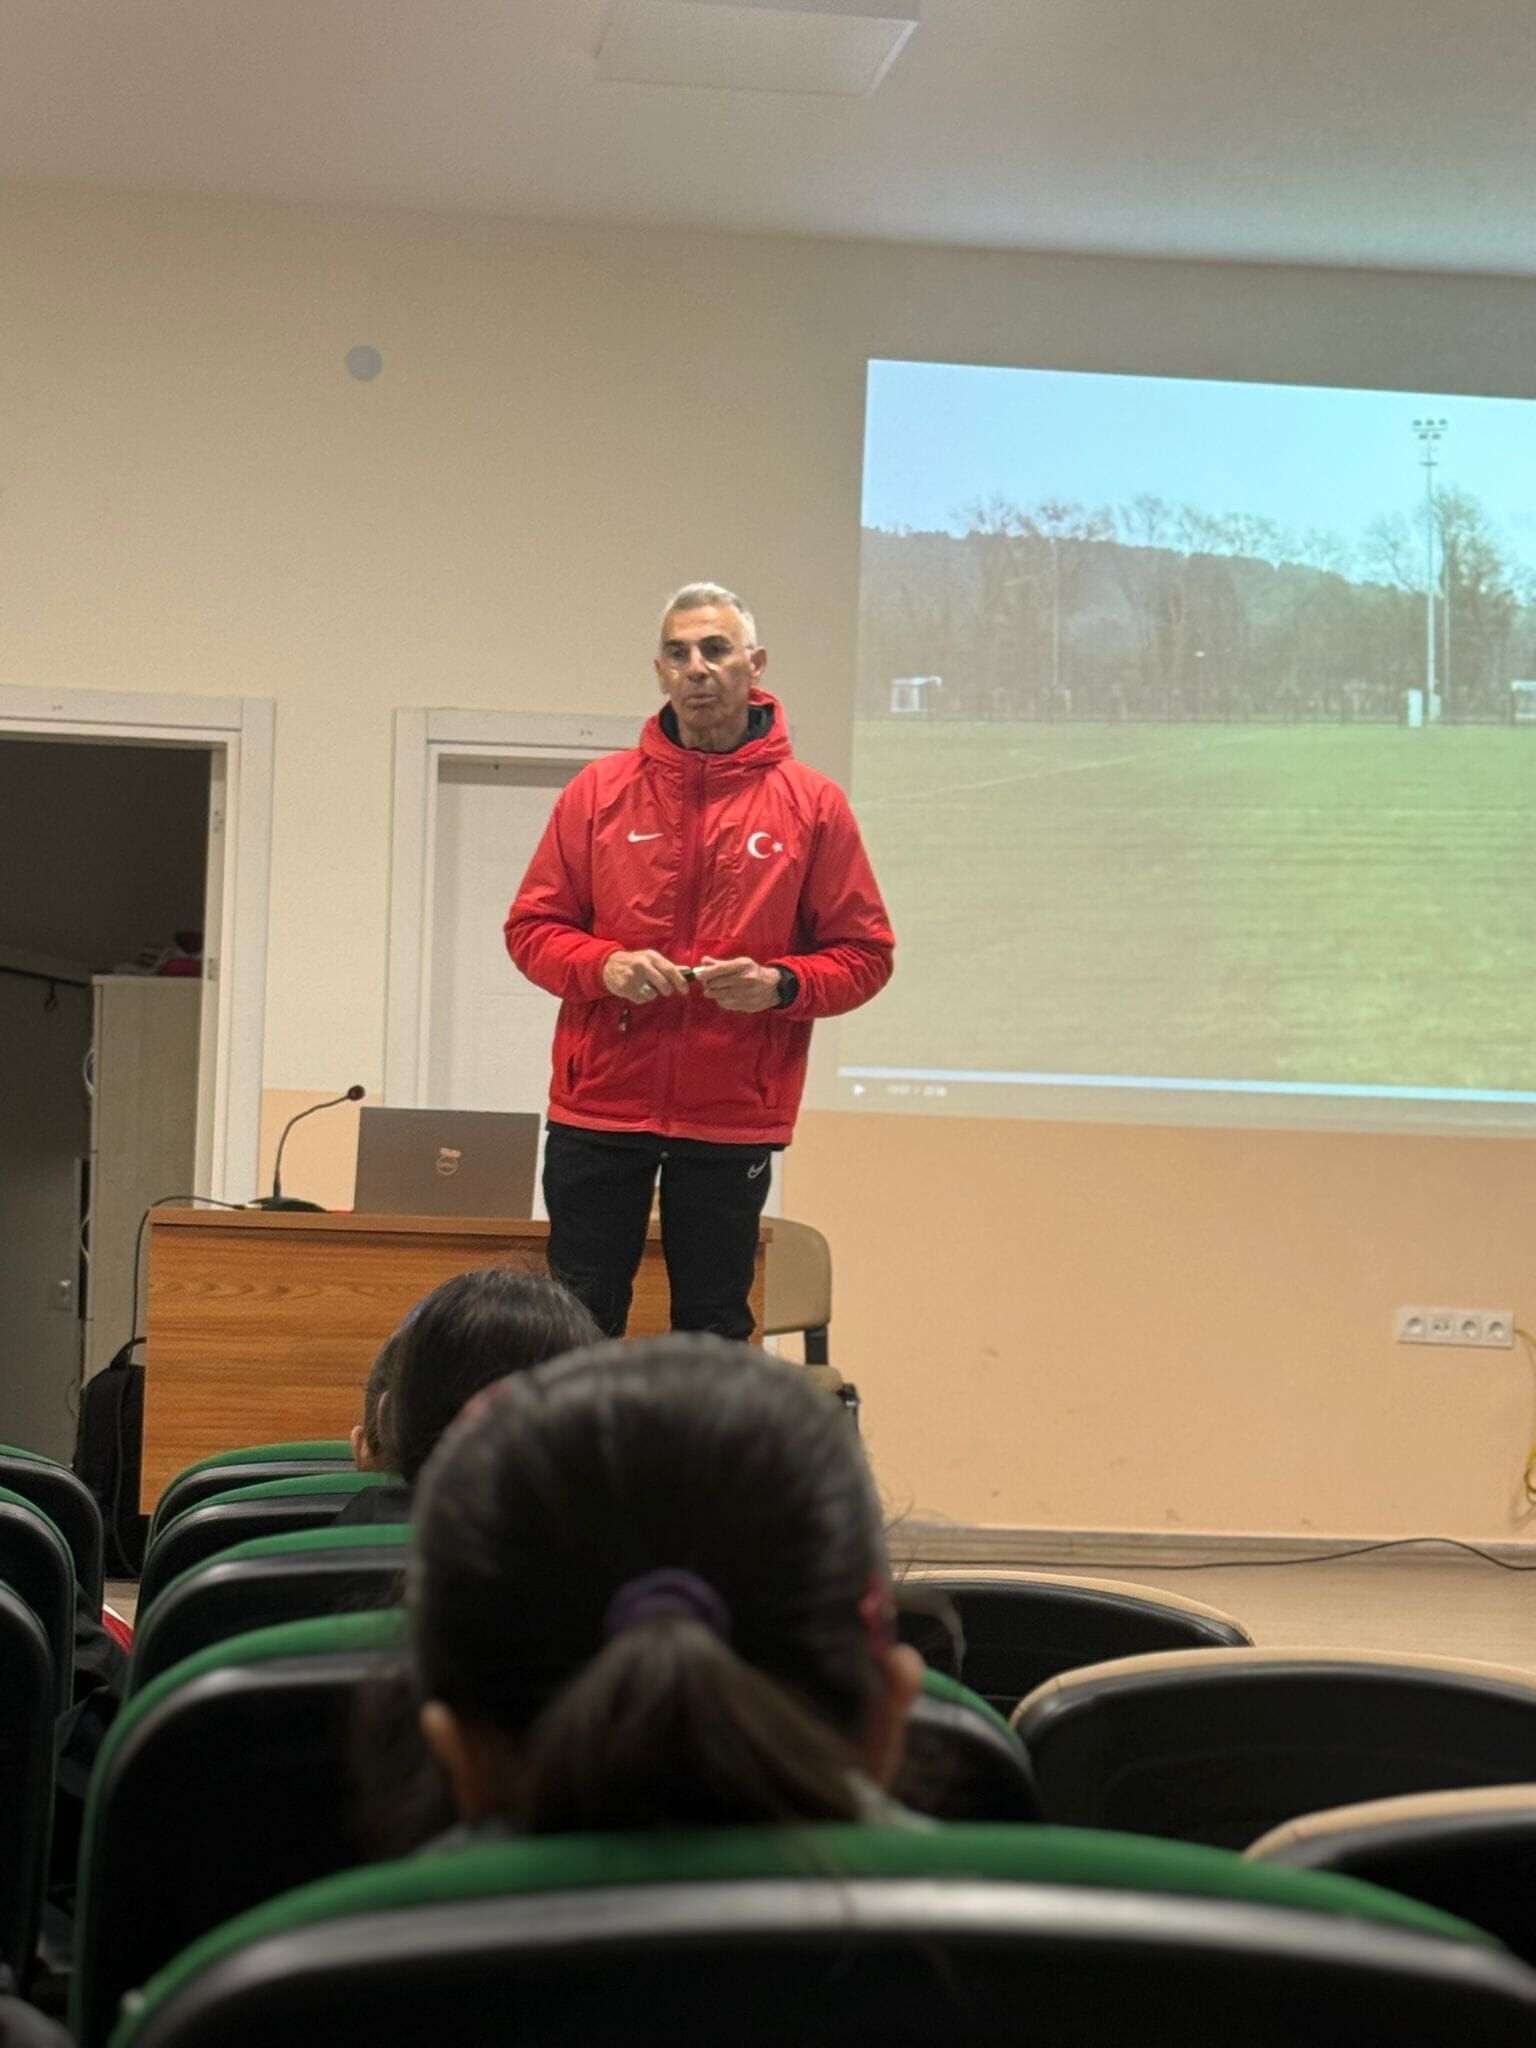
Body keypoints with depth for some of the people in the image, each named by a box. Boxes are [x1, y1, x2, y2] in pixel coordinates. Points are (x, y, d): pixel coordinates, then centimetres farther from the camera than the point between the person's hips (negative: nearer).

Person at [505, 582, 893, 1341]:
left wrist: (779, 984, -15)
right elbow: (531, 928, 8)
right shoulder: (599, 791, 5)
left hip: (733, 1119, -1)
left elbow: (865, 953, 4)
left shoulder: (811, 804, 2)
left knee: (714, 1332, 6)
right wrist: (603, 965, -12)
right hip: (597, 1107, 1)